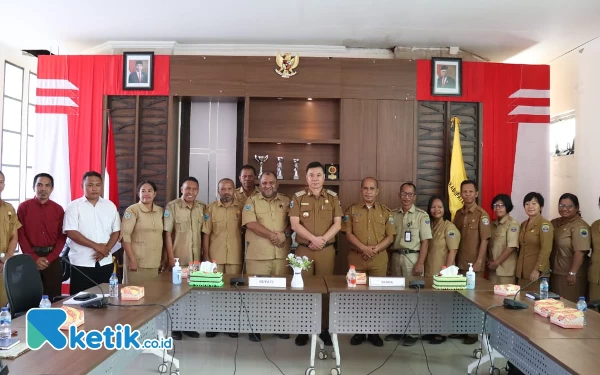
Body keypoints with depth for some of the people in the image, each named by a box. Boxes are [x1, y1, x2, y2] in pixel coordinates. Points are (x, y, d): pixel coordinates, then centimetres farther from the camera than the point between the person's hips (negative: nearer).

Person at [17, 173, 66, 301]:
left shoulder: (58, 209, 5)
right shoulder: (24, 207, 1)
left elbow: (62, 237, 3)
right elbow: (21, 236, -3)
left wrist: (50, 258, -9)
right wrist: (34, 258, -11)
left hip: (52, 259, 1)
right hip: (30, 258, -1)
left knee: (53, 297, 2)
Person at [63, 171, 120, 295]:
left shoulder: (110, 206, 8)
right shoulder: (74, 206, -2)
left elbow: (116, 231, 8)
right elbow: (71, 232, -11)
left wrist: (106, 249, -9)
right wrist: (96, 246, -16)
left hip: (105, 262, 3)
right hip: (81, 263, -3)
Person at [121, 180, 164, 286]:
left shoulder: (161, 211, 9)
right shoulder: (132, 210, -6)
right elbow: (125, 236, -12)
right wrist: (132, 260, -16)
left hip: (155, 264, 5)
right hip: (137, 262, -4)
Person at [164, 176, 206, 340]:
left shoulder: (202, 207, 4)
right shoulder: (172, 206, -7)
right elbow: (167, 234, -8)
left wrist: (205, 254, 7)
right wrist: (170, 258, -11)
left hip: (196, 258, 4)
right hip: (177, 259, -4)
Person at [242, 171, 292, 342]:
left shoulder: (286, 201, 13)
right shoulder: (252, 200, 4)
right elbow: (250, 223, -8)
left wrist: (285, 234, -12)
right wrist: (273, 235, -12)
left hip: (281, 254, 2)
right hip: (258, 254, -2)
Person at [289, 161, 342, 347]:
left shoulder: (333, 197, 5)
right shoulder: (298, 197, 1)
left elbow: (337, 224, 0)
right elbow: (295, 224, -6)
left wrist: (323, 239, -14)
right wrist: (314, 238, -16)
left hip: (327, 250, 1)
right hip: (303, 249, -1)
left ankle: (325, 328, 16)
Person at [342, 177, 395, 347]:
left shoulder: (386, 212, 7)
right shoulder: (351, 210, 5)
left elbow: (390, 236, 3)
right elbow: (348, 233, -1)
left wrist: (376, 249, -12)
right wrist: (364, 248, -14)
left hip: (379, 259, 1)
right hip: (356, 258, 0)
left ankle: (374, 331, 14)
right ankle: (358, 331, 15)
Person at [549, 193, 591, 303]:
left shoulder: (580, 226, -13)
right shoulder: (555, 223, 10)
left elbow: (579, 252, -21)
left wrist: (572, 273, -23)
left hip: (570, 275, -7)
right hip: (554, 273, 7)